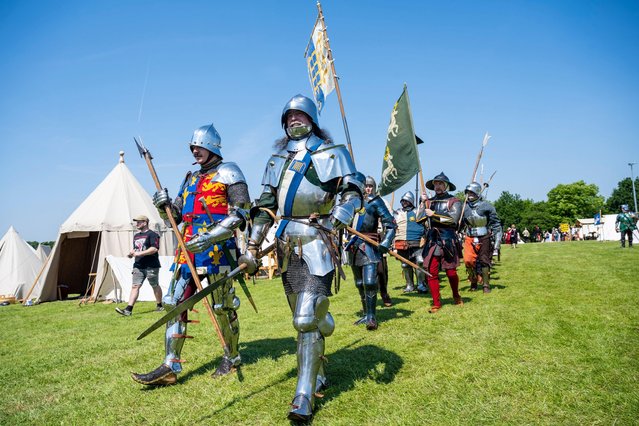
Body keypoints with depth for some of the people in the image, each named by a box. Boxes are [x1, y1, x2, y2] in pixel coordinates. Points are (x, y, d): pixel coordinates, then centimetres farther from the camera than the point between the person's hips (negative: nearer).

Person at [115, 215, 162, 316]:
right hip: (138, 266, 7)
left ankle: (159, 306, 23)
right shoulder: (136, 236, 19)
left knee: (155, 286, 6)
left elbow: (154, 249, -19)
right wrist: (131, 253, 7)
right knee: (135, 286, -2)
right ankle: (128, 309, -7)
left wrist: (139, 253, -20)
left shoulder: (152, 234, -8)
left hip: (151, 266, -7)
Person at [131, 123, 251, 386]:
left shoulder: (228, 173, 0)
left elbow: (241, 213, -11)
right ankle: (170, 366, 7)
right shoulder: (190, 179, 22)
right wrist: (164, 205, -1)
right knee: (174, 303, 2)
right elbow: (175, 216, 23)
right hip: (189, 248, 7)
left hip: (217, 247, -7)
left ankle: (232, 357, 21)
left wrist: (209, 238, -22)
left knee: (223, 307, 2)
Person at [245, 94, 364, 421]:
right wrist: (253, 245, 10)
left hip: (316, 243, -6)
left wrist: (336, 221, -22)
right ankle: (318, 375, 32)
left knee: (307, 318, -12)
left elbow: (353, 190, -5)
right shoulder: (278, 158, 17)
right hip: (287, 245, 6)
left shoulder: (331, 153, 2)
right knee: (303, 317, 14)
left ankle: (304, 397, -4)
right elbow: (265, 205, 16)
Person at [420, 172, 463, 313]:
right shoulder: (430, 202, 12)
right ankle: (436, 303, 11)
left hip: (448, 241, -3)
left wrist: (434, 214, -14)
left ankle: (456, 296, 33)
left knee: (451, 272, 5)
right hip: (432, 240, 3)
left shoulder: (454, 201, 2)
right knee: (431, 273, -1)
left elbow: (453, 219, -14)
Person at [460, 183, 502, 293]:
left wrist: (497, 240, -5)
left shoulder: (486, 206, -5)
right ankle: (473, 282, 12)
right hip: (470, 239, 2)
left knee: (484, 261, 5)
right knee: (468, 260, -10)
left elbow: (496, 224, -1)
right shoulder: (464, 207, 3)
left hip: (484, 238, -2)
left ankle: (486, 285, 19)